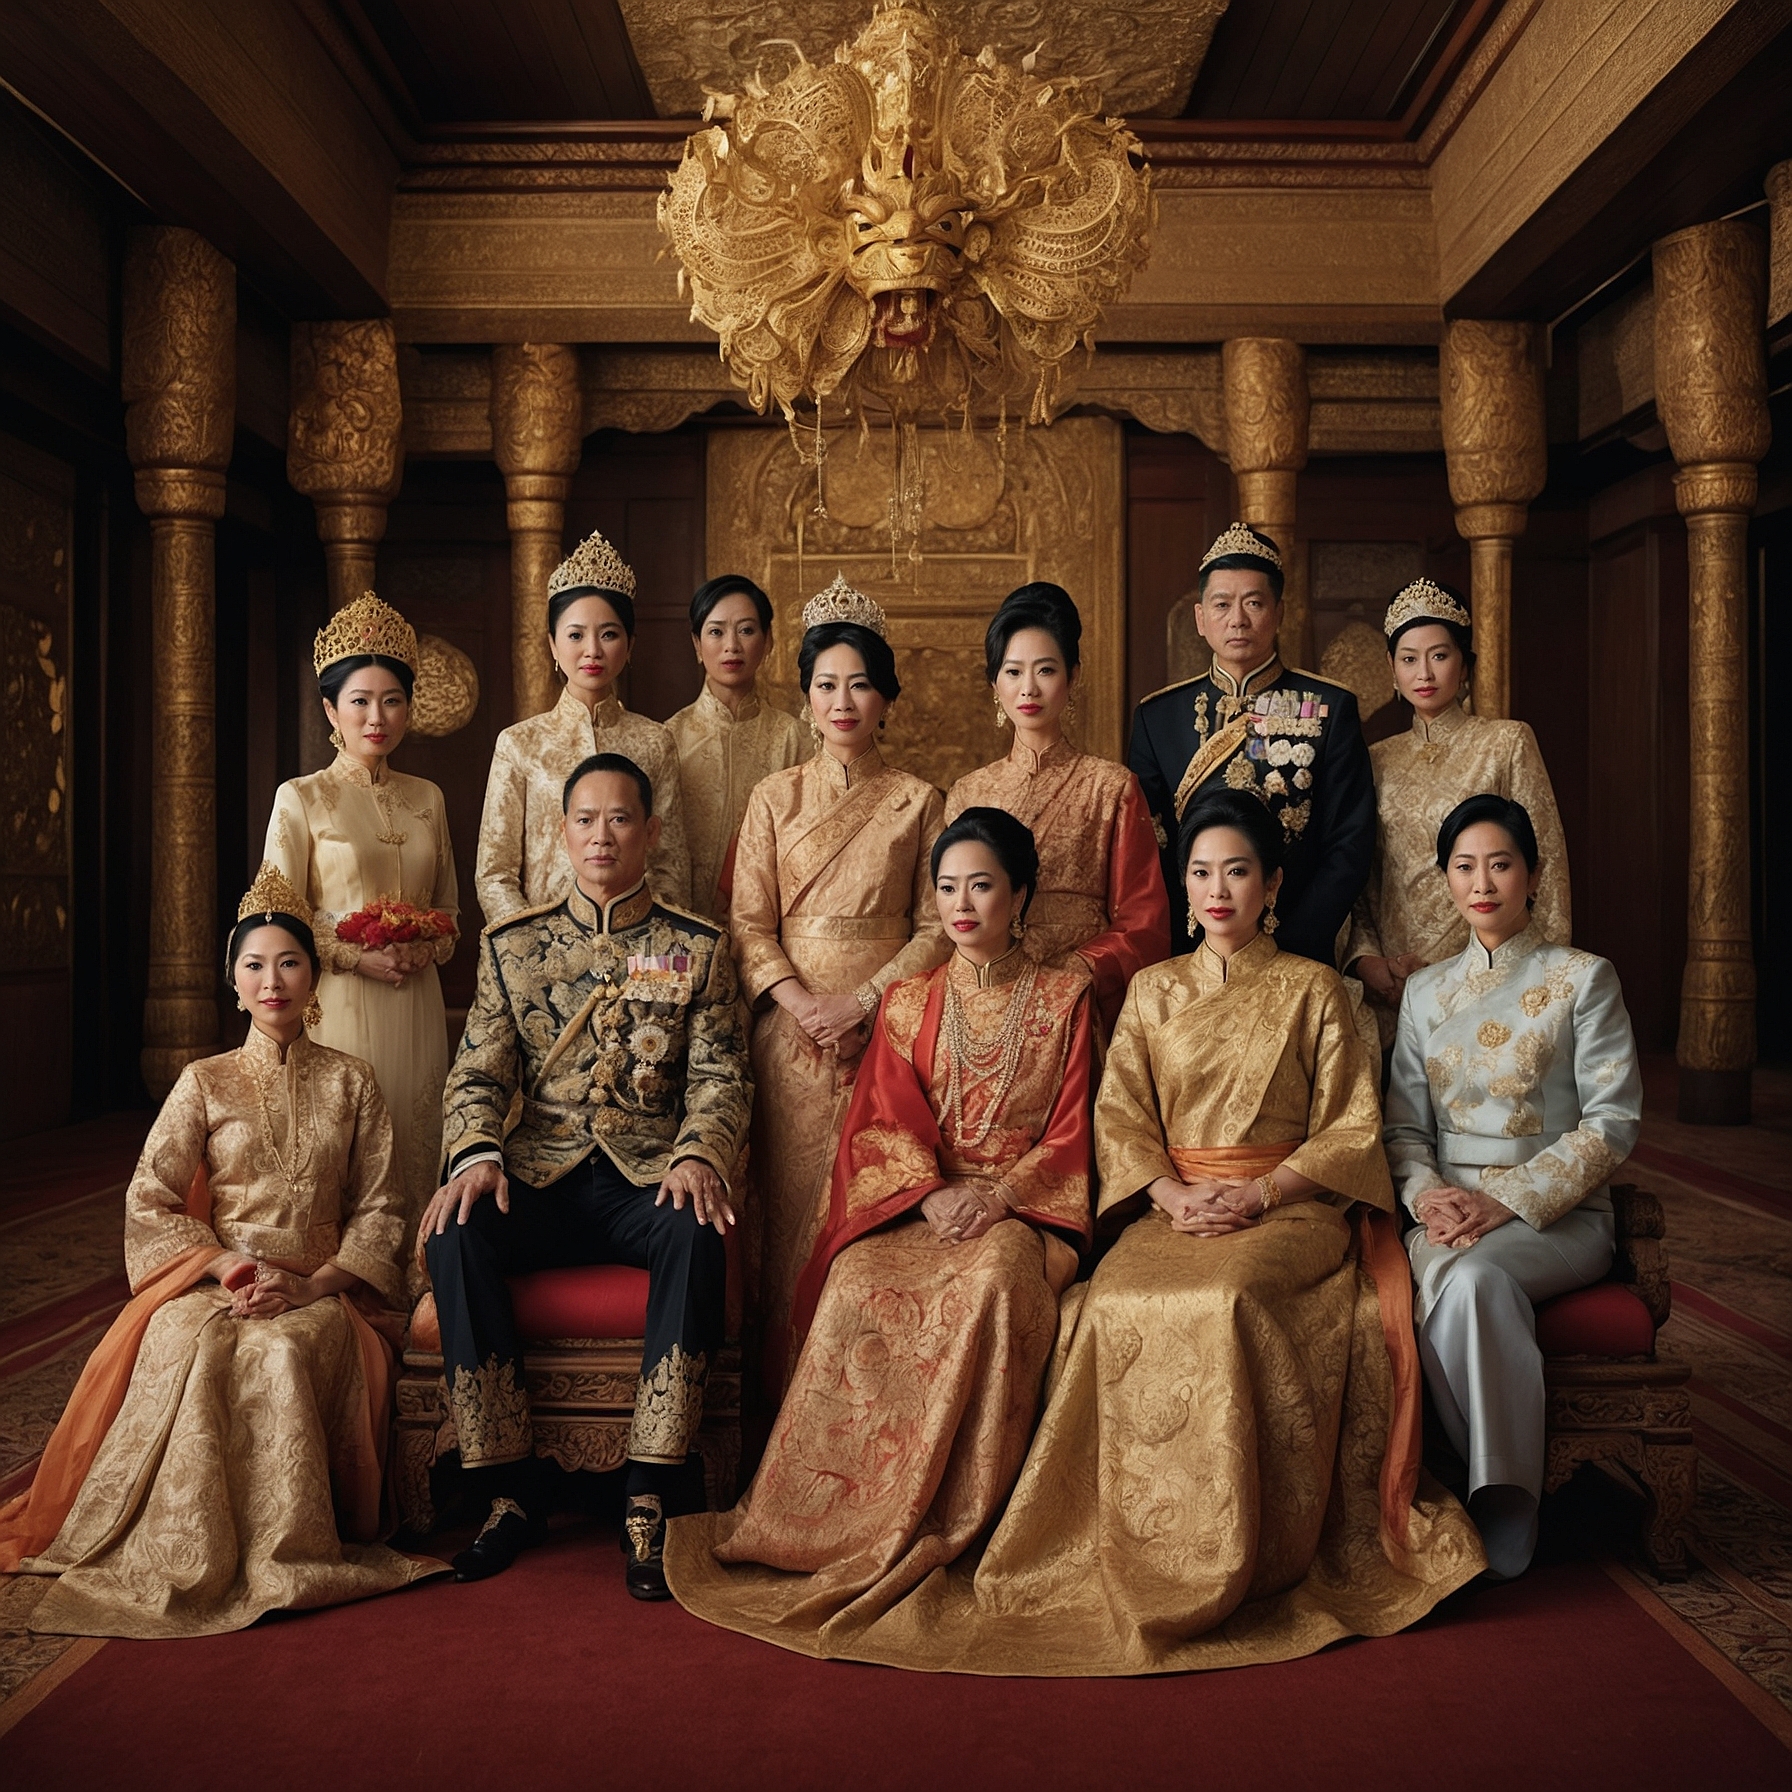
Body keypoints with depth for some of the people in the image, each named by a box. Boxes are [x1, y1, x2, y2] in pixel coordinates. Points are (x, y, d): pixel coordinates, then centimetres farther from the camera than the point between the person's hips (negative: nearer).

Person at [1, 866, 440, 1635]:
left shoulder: (350, 1082, 10)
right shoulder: (205, 1082, 10)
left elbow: (380, 1207, 5)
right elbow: (148, 1202, 3)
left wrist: (315, 1284, -11)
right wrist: (230, 1267, -12)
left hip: (319, 1289, 0)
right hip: (214, 1280, 1)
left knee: (282, 1352, -35)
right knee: (187, 1348, -34)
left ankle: (282, 1554, -20)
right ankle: (188, 1561, -22)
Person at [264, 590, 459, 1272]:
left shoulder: (427, 799, 11)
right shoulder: (301, 799, -1)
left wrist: (427, 948, -3)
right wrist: (356, 956, -16)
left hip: (416, 1005, 4)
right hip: (338, 1004, -4)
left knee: (414, 1144, 4)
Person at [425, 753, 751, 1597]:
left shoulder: (697, 948, 9)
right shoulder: (511, 946, 12)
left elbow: (719, 1076, 2)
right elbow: (477, 1075, 6)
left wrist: (698, 1154, -19)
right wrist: (475, 1156, -15)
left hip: (648, 1173, -1)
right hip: (541, 1172, 2)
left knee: (695, 1237, -35)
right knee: (454, 1236, -29)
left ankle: (652, 1499, -26)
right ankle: (510, 1489, -15)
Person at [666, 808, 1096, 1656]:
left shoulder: (1065, 997, 10)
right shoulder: (908, 1002, 16)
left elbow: (1070, 1134, 3)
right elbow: (884, 1124, 5)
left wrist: (994, 1196, -14)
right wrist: (931, 1195, -15)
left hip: (1027, 1205, -2)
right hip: (916, 1204, 2)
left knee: (992, 1282, -37)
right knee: (856, 1289, -32)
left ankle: (937, 1526, -29)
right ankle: (822, 1516, -24)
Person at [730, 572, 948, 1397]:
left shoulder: (918, 802, 5)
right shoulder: (773, 798, 8)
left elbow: (938, 925, 0)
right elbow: (748, 924, 2)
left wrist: (865, 999, -13)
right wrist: (802, 1002, -12)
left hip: (887, 1025, -1)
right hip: (791, 1028, 1)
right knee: (791, 1203, 1)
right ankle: (787, 1388, 12)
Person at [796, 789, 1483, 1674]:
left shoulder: (1313, 988, 9)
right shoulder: (1151, 991, 16)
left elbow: (1352, 1129, 3)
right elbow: (1119, 1120, 8)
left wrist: (1256, 1196, -12)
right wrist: (1173, 1195, -12)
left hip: (1291, 1210, -2)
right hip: (1172, 1213, 3)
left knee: (1228, 1300, -35)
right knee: (1115, 1306, -30)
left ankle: (1236, 1563, -22)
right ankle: (1144, 1555, -20)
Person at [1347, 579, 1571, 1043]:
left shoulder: (1507, 743, 0)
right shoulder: (1378, 760, 10)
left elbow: (1544, 864, -2)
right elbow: (1359, 879, 11)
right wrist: (1365, 959, -5)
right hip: (1391, 986, 3)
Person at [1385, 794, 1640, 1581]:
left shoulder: (1583, 977, 4)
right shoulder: (1426, 990, 16)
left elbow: (1613, 1122, -4)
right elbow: (1404, 1123, 12)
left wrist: (1508, 1201, -15)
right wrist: (1428, 1194, -11)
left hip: (1559, 1215, -2)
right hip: (1448, 1212, 3)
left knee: (1471, 1277, -35)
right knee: (1454, 1278, -33)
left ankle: (1494, 1505, -21)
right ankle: (1502, 1502, -21)